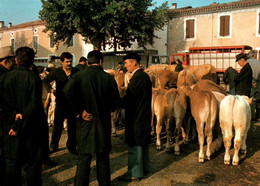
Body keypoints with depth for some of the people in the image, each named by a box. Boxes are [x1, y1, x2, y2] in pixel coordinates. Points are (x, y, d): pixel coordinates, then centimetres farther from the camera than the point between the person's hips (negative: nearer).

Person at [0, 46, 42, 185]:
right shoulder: (34, 79, -12)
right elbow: (33, 105, -15)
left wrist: (14, 113, -6)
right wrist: (20, 125, -12)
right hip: (30, 127, -3)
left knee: (12, 163, 15)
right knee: (32, 163, 9)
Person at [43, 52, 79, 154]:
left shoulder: (76, 72, 1)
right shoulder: (56, 72, 0)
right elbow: (45, 81, 13)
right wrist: (51, 89, -3)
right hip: (60, 102, -1)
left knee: (72, 126, 8)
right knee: (57, 125, 5)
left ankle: (71, 146, 22)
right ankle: (54, 146, 19)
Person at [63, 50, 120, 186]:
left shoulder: (79, 75, -6)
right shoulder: (109, 78, -2)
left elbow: (68, 91, -24)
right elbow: (116, 102, 0)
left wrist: (79, 111, -14)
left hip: (85, 122, -1)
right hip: (103, 123, 2)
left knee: (84, 157, 7)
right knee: (103, 157, 15)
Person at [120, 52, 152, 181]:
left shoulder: (137, 77, -20)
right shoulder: (144, 76, 11)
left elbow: (129, 99, -23)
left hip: (136, 117, -10)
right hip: (144, 115, 10)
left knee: (134, 145, 0)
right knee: (143, 143, 20)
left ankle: (135, 173, 11)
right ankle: (145, 167, 34)